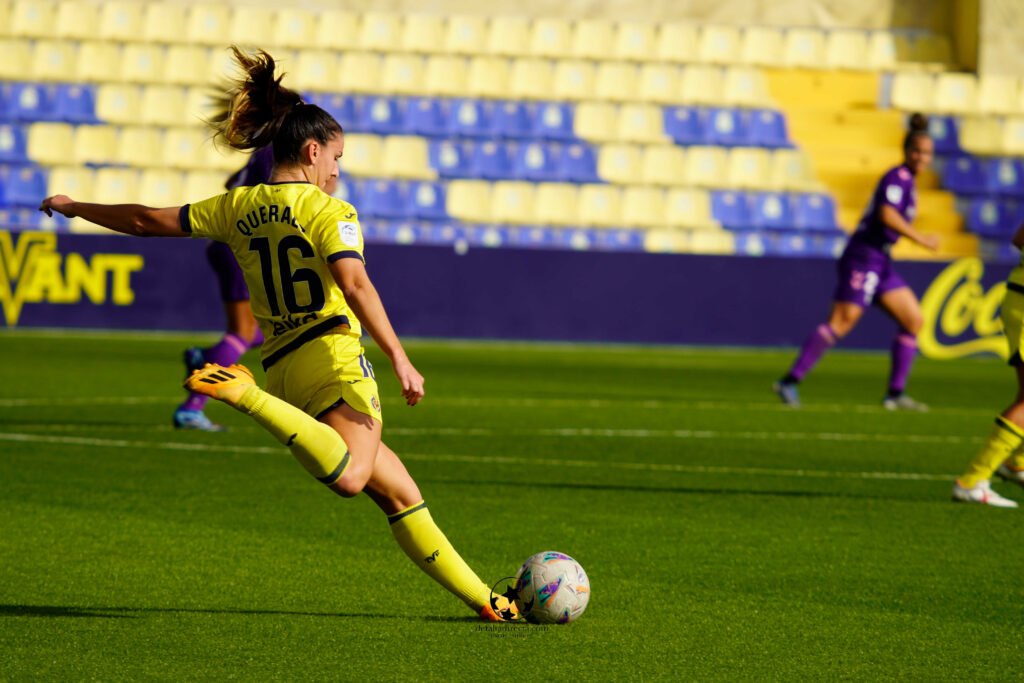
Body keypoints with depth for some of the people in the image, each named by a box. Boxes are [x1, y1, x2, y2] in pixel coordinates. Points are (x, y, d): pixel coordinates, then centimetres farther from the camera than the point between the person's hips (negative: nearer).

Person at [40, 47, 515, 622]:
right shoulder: (329, 211, -1)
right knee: (349, 476, -33)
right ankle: (245, 395, -33)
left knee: (400, 492, 11)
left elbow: (148, 221, 20)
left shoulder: (237, 209, 15)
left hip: (282, 371, 8)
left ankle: (482, 599, 9)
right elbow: (354, 283, -17)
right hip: (333, 357, -8)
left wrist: (74, 207, 35)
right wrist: (400, 359, -20)